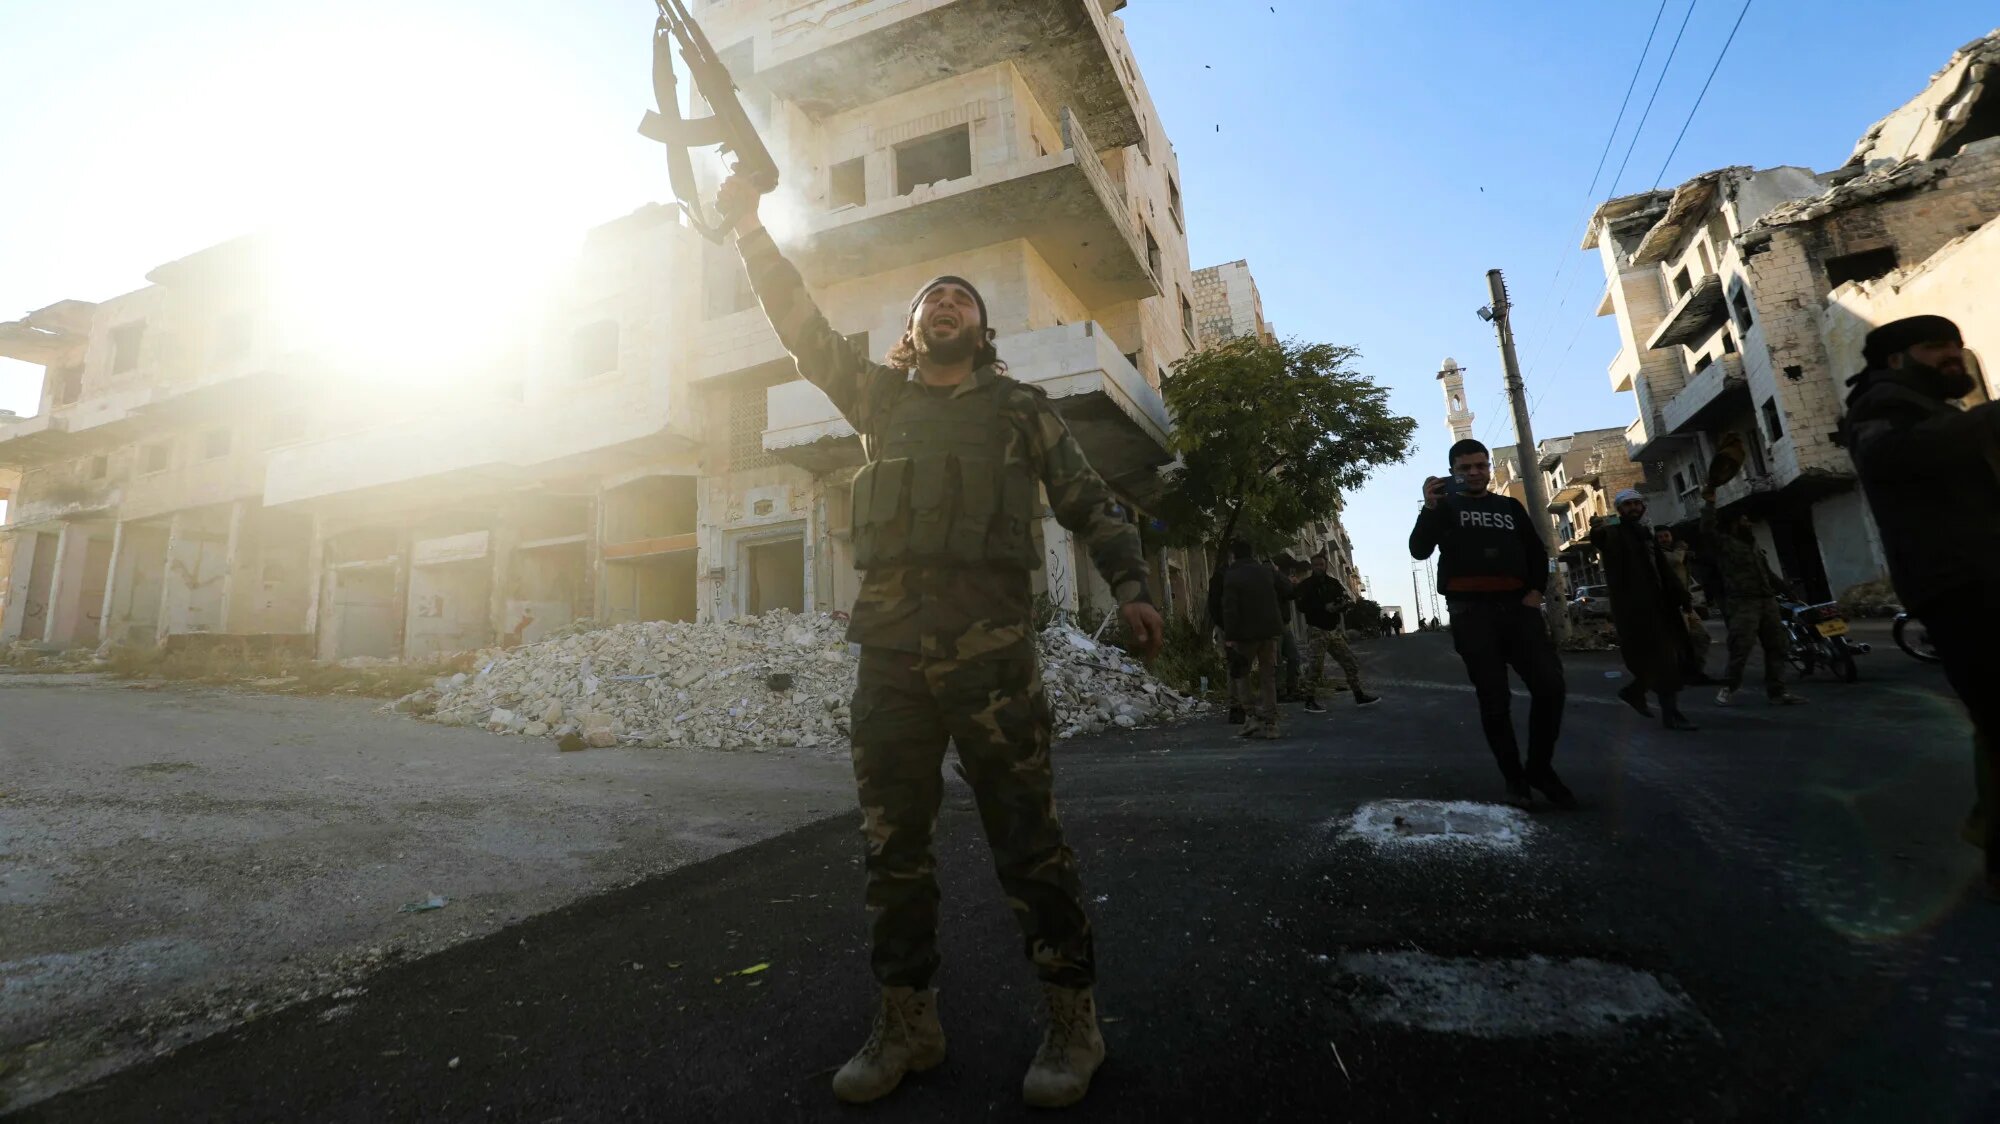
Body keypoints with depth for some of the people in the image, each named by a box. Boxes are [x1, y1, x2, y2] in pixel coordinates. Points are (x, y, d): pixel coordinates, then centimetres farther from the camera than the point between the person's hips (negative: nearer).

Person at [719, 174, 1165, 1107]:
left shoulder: (1021, 409, 13)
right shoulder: (877, 396, 20)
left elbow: (1089, 505, 8)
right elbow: (802, 325, 18)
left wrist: (1129, 586, -5)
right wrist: (750, 229, 12)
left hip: (990, 646, -3)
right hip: (889, 647, 4)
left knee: (1027, 836, -2)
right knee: (893, 840, 8)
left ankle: (1071, 1020, 16)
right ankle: (906, 1020, 23)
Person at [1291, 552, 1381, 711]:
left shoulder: (1333, 583, 12)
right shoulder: (1305, 584, -2)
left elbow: (1346, 600, 9)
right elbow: (1302, 606, -13)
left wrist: (1342, 604, -15)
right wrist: (1324, 607, -20)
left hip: (1335, 630, 5)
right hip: (1317, 631, -5)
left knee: (1351, 663, 6)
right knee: (1314, 667, -10)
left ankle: (1359, 696, 16)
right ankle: (1310, 701, -2)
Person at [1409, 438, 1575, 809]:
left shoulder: (1510, 506, 21)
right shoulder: (1445, 507, 9)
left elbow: (1537, 551, 22)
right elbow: (1418, 550, -8)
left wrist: (1536, 590, 5)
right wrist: (1430, 507, -22)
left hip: (1518, 607, 3)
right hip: (1472, 612, -3)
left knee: (1550, 685, -9)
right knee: (1494, 699, -3)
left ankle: (1541, 768, 9)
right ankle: (1514, 778, 10)